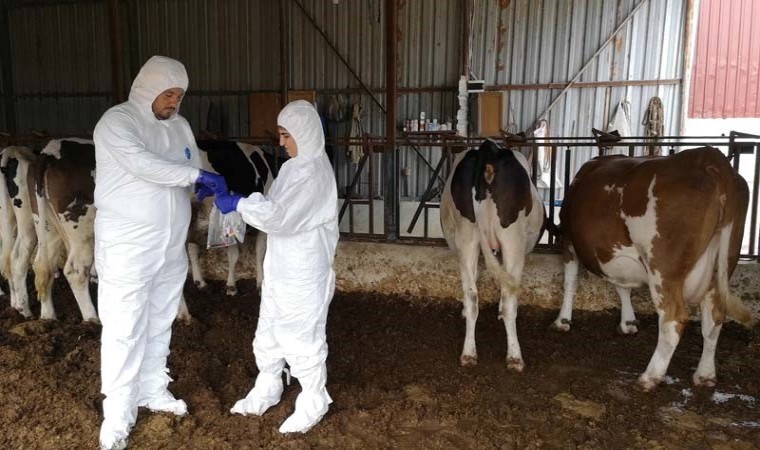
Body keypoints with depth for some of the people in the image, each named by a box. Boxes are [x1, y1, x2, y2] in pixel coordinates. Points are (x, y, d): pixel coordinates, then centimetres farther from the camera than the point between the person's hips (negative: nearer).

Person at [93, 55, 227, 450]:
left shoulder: (179, 126, 10)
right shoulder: (116, 121, -11)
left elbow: (191, 168, 12)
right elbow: (143, 164, -26)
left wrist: (209, 186, -10)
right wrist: (198, 176, -28)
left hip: (171, 246, 7)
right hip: (126, 247, -6)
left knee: (160, 324, 17)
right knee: (124, 329, 1)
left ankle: (153, 391, 34)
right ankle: (117, 415, 14)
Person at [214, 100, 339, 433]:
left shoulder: (315, 172, -21)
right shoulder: (296, 166, 10)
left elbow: (280, 217, -27)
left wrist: (239, 204, -19)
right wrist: (242, 201, 3)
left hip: (304, 272, -10)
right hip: (281, 268, 10)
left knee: (302, 334, 4)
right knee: (269, 330, 19)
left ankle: (313, 402, 22)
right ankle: (266, 391, 37)